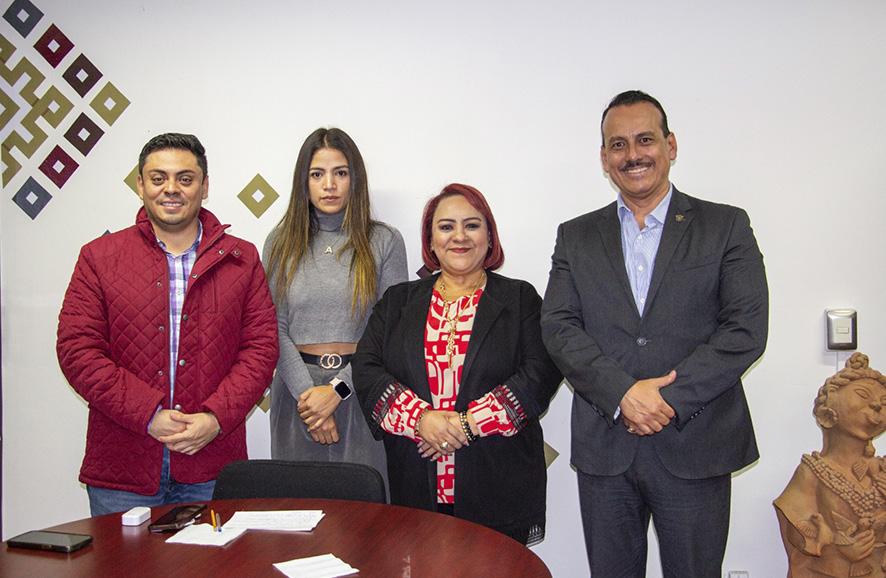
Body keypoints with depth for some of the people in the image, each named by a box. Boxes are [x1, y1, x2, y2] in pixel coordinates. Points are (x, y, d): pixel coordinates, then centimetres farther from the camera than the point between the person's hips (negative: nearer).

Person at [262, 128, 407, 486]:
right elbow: (275, 329, 1)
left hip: (361, 390, -1)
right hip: (297, 389, 2)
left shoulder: (384, 241, 0)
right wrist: (307, 392, -11)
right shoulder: (281, 242, 6)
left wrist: (337, 389, -12)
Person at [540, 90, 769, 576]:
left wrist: (671, 398, -15)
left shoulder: (726, 226, 3)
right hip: (604, 448, 2)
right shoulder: (576, 237, 9)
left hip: (696, 447, -1)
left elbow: (746, 329, -6)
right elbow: (558, 327, -2)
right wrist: (623, 394, -16)